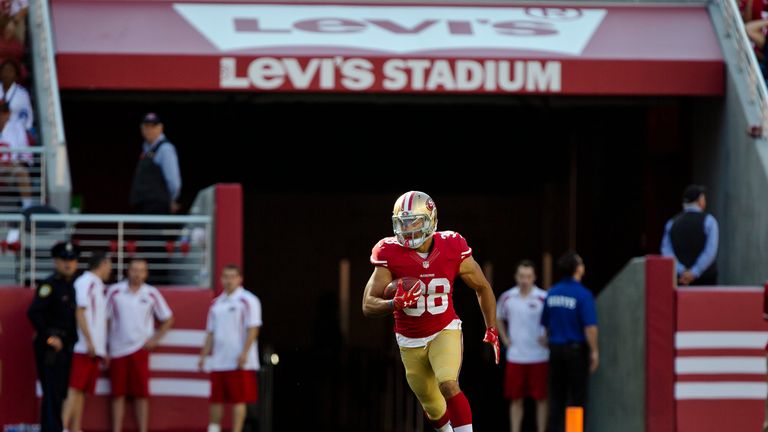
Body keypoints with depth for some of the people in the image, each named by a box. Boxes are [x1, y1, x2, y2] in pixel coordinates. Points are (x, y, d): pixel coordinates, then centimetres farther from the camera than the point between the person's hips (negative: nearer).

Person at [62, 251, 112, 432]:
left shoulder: (97, 286, 22)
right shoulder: (86, 282, -5)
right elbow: (80, 312, -13)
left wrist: (103, 349, 19)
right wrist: (89, 341, -18)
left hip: (95, 348, 9)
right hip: (85, 347, -9)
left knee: (82, 390, 5)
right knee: (76, 388, -15)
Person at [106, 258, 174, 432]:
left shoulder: (151, 294, 3)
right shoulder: (115, 292, 0)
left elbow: (167, 319, 12)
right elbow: (105, 319, 3)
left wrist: (155, 339, 1)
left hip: (139, 349, 0)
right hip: (118, 350, 0)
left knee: (141, 394, 0)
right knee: (118, 393, 1)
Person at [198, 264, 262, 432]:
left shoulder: (248, 301, -4)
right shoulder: (217, 303, 16)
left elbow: (253, 329, -10)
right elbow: (211, 332, 19)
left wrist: (244, 353, -19)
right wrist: (203, 356, 12)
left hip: (239, 362, -6)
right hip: (218, 362, 6)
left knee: (238, 399, -3)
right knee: (215, 399, 5)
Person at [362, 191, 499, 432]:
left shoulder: (451, 248, -14)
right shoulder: (390, 254, -17)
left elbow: (482, 288, 3)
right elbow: (368, 306, -20)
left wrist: (491, 330, 0)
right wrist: (396, 304, -40)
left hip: (445, 331, -2)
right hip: (410, 341, 2)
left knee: (449, 386, -26)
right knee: (434, 408, 13)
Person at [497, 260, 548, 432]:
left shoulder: (543, 298, -7)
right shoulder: (507, 297, 4)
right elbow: (499, 318, 22)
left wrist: (548, 339, -7)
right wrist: (505, 339, 12)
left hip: (538, 358, -3)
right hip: (515, 358, 3)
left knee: (541, 398, 1)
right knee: (516, 399, 5)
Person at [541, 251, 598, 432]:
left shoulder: (552, 293, 5)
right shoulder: (582, 294, -14)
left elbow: (545, 324, 12)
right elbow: (590, 327, -19)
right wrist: (594, 351, -11)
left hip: (555, 349, 5)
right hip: (576, 349, -5)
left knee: (556, 397, 10)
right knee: (577, 397, 0)